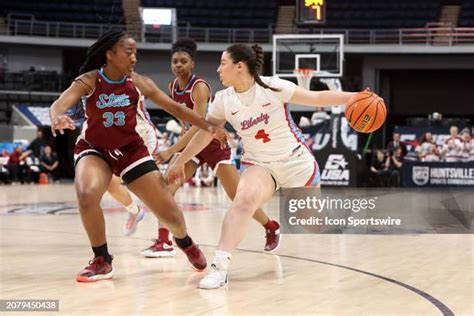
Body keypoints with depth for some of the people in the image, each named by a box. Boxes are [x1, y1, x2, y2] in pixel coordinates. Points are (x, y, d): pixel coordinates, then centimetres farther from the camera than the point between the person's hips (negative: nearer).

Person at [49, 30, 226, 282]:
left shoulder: (138, 83, -11)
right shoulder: (89, 81, -17)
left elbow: (175, 108, -5)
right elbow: (59, 104, -33)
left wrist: (208, 126, -13)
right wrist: (57, 118, -57)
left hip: (131, 149, 2)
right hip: (94, 149, -2)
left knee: (169, 212, 0)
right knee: (87, 195, -33)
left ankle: (185, 243, 38)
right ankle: (102, 262, -11)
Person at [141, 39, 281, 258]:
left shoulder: (200, 87, -24)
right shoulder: (173, 87, -1)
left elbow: (199, 126, -33)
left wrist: (171, 151, -40)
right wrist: (183, 127, 3)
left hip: (213, 143, -6)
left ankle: (272, 228, 22)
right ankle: (163, 242, -11)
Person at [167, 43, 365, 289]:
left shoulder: (273, 87, -17)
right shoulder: (223, 100, -6)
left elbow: (316, 98, -11)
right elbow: (203, 134, 7)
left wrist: (352, 97, -21)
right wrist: (179, 163, 14)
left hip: (296, 159, -1)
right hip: (258, 164, 1)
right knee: (244, 199, -29)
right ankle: (219, 266, -36)